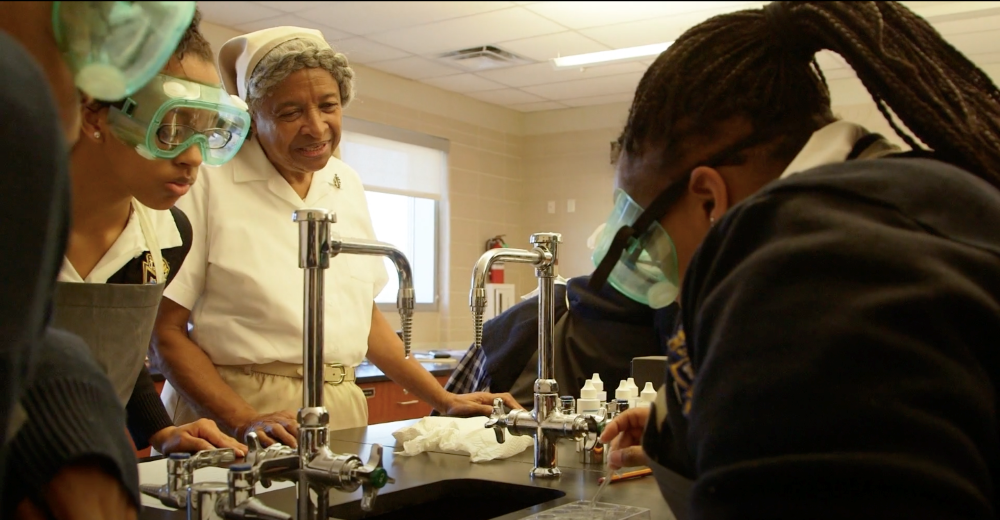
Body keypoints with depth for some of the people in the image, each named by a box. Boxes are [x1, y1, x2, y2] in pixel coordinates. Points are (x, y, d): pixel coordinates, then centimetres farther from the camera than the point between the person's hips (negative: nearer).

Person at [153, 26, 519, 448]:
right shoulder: (208, 181, -5)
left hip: (341, 413, 4)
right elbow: (166, 329, -7)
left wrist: (445, 401, 12)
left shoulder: (347, 185, 11)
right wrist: (243, 421, -19)